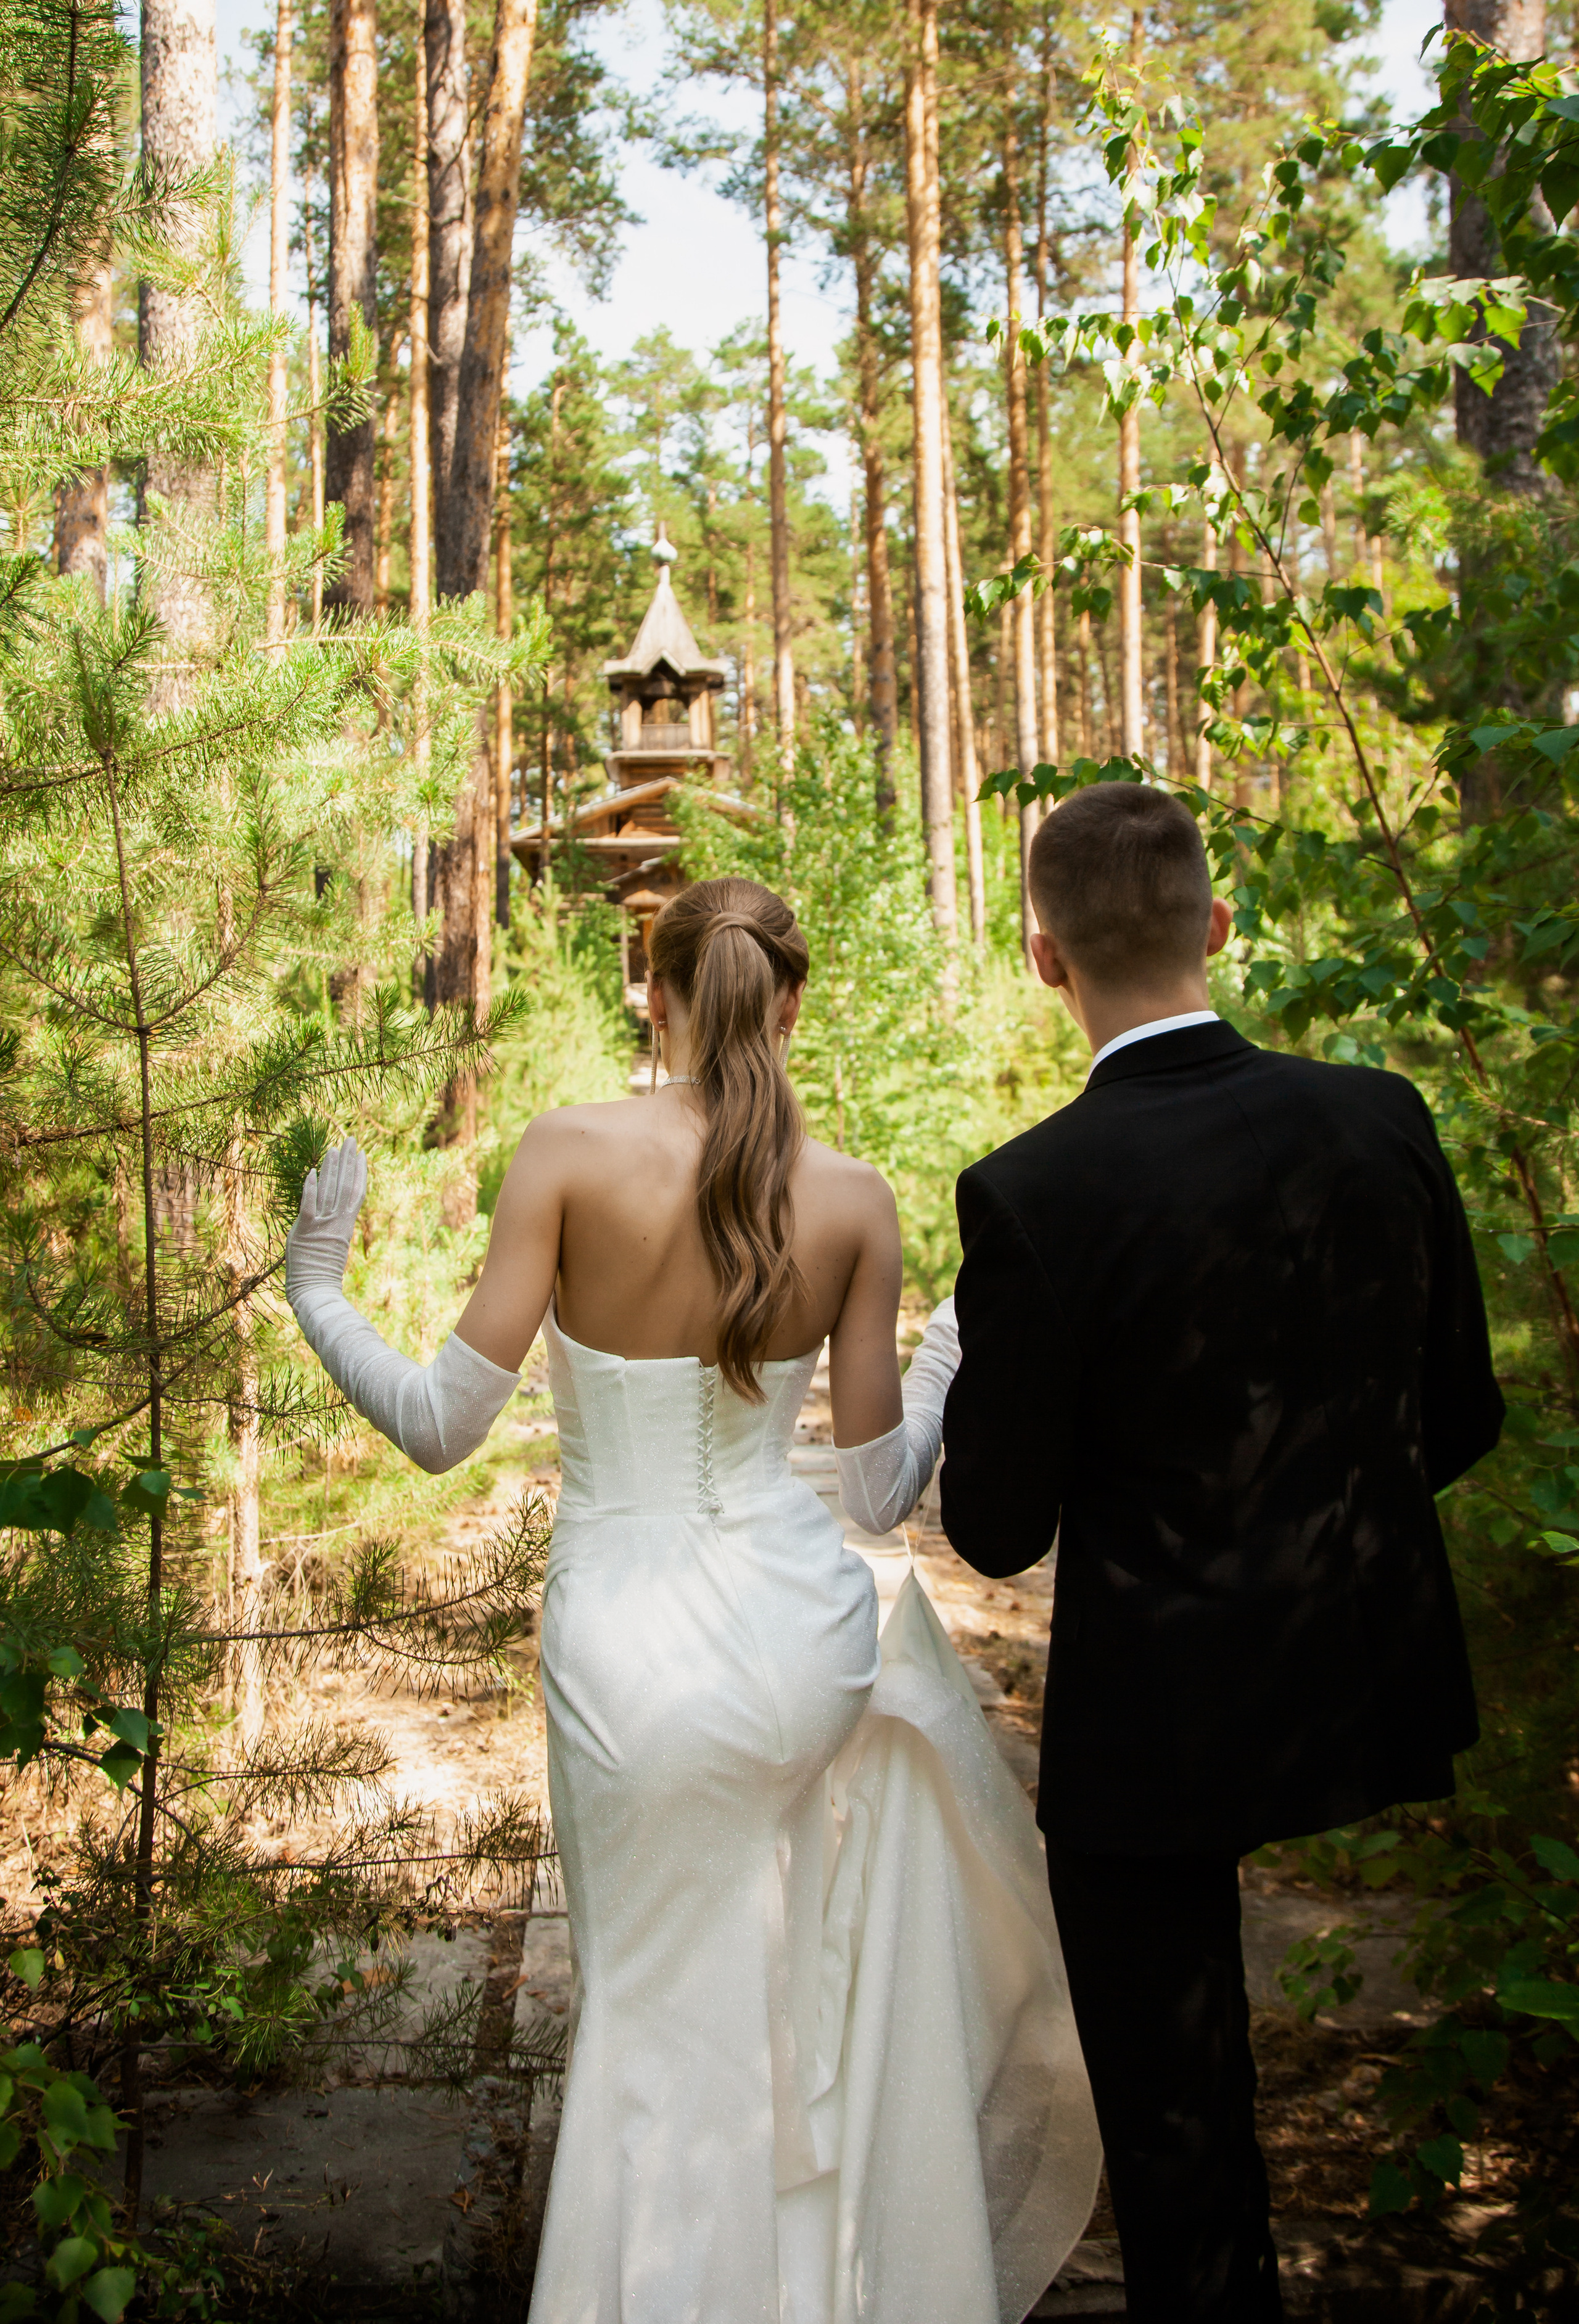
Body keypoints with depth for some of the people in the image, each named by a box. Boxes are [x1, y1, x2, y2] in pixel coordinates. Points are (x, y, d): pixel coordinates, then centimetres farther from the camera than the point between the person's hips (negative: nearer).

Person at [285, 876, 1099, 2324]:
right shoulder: (855, 1201, -6)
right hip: (800, 1632, 2)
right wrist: (954, 1349, 18)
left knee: (665, 2013, 18)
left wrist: (316, 1292, 5)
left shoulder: (572, 1153, -13)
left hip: (626, 1648, -2)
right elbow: (880, 1492, 0)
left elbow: (443, 1428, -11)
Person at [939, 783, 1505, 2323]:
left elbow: (998, 1530, -14)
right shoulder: (1382, 1120, -10)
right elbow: (1461, 1419, 2)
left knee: (1172, 2116, 14)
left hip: (1157, 1724, -5)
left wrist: (975, 1376, 5)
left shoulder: (1032, 1196, -23)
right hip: (1364, 1674, 5)